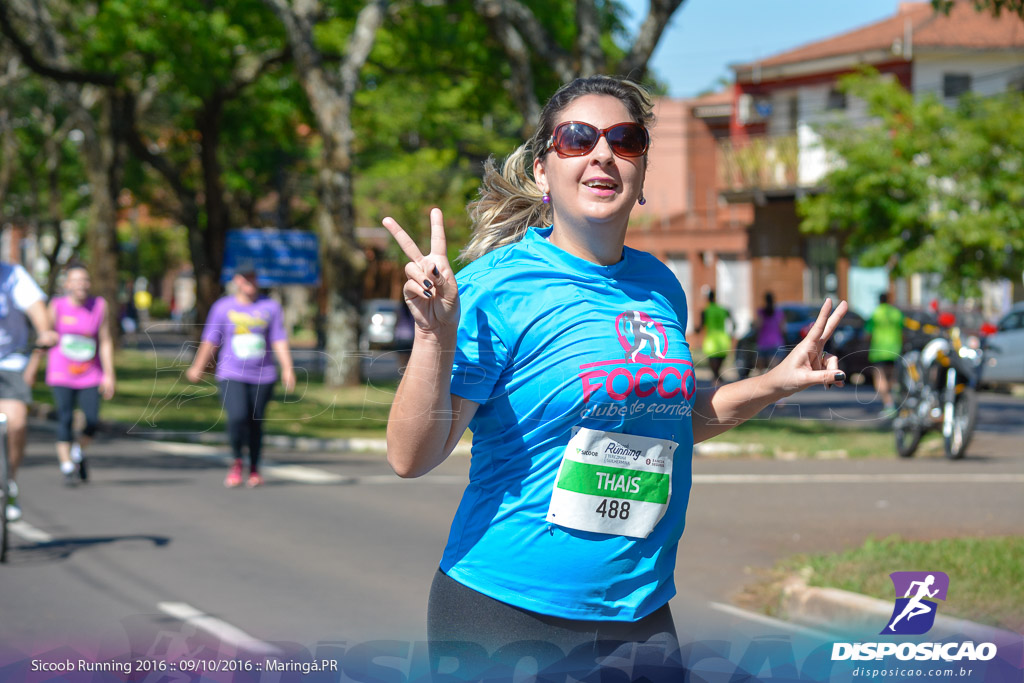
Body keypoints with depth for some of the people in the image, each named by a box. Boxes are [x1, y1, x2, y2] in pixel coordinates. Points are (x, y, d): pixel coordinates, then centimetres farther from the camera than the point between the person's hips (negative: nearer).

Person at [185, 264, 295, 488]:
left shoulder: (270, 307, 6)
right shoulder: (223, 307, 4)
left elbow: (279, 341, 3)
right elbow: (210, 340, 8)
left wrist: (287, 369, -6)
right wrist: (197, 368, 6)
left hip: (262, 377, 1)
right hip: (231, 375, -1)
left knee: (255, 423, 1)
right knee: (237, 417, -19)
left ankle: (254, 469, 22)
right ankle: (236, 462, 5)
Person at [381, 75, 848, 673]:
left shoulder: (661, 287, 7)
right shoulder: (496, 286, -11)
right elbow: (413, 457, -16)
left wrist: (776, 383, 17)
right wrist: (435, 337, -29)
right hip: (506, 610, -5)